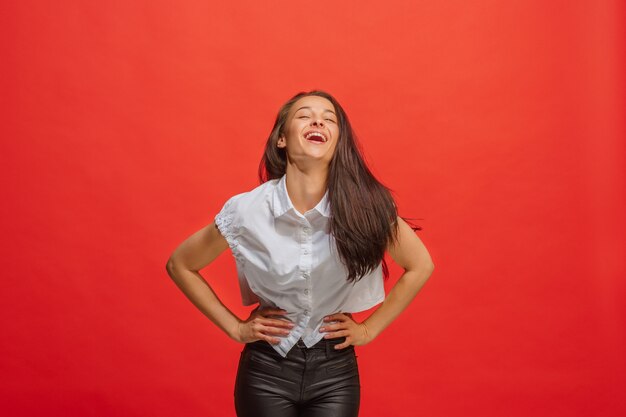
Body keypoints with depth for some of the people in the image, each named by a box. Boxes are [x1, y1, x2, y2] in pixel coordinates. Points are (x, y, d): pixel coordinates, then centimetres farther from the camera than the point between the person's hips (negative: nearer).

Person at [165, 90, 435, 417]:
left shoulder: (363, 206, -15)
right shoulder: (247, 211, -14)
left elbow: (420, 266, 0)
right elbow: (180, 265, 1)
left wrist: (369, 329, -1)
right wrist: (235, 328, -3)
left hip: (335, 370, 1)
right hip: (267, 369, 0)